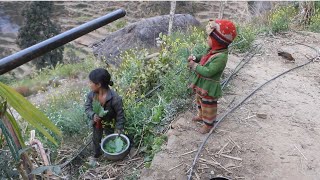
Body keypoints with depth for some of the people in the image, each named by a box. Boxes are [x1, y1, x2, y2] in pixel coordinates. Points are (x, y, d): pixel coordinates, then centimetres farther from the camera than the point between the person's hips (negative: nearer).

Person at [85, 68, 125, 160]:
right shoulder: (91, 94, -23)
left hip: (109, 124, -3)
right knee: (96, 139, 25)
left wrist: (119, 128, -19)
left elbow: (120, 114, -24)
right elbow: (87, 107, -8)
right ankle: (97, 154, 52)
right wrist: (92, 115, -28)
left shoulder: (115, 98, -36)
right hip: (96, 123, 4)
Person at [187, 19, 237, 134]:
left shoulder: (221, 57, -31)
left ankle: (208, 123, 32)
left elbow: (208, 72, -33)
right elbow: (204, 58, 16)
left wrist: (194, 66, -24)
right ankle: (201, 115, 53)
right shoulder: (213, 50, -4)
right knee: (199, 100, 29)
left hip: (208, 88, -9)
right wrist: (195, 58, -2)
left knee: (208, 106, 11)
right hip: (201, 84, 9)